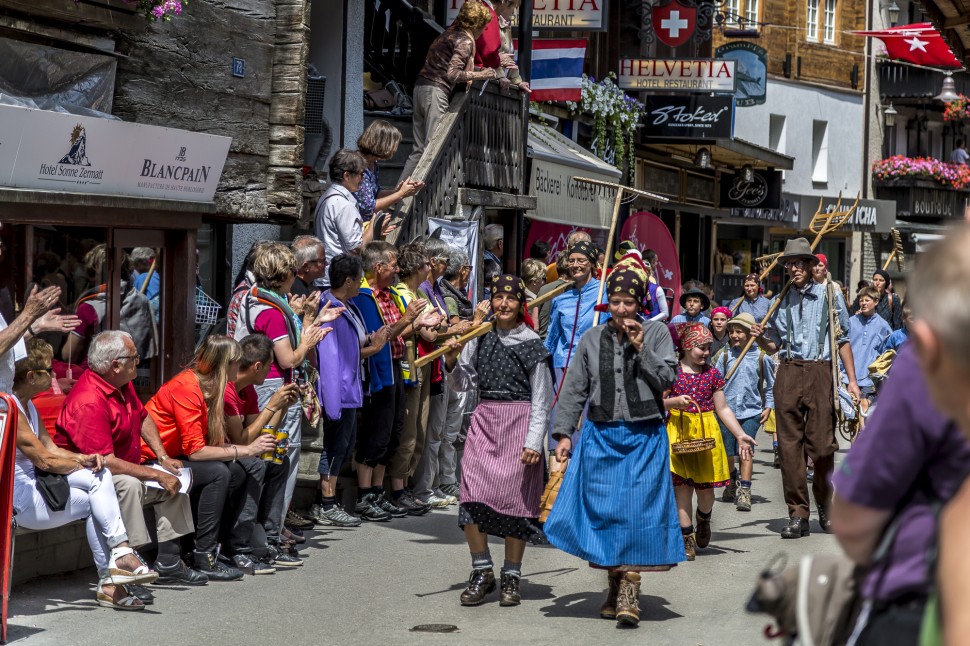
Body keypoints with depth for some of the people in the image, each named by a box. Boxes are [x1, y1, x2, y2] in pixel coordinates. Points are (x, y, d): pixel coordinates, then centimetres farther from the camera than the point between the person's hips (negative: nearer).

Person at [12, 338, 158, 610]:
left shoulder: (27, 404, 15)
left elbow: (50, 448, 15)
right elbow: (43, 460, -18)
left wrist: (83, 459, -4)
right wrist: (81, 464, -3)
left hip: (34, 485, 10)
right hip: (18, 503, -10)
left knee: (100, 475, -6)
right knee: (92, 502, -13)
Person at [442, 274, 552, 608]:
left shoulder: (532, 344, -2)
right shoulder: (479, 338, 8)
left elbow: (541, 400, -2)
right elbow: (463, 384, 13)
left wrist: (534, 442, -10)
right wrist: (452, 362, -6)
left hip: (519, 422, -3)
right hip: (484, 420, 3)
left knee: (514, 495, -2)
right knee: (472, 493, -8)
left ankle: (511, 577, 11)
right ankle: (482, 571, 6)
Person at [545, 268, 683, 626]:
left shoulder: (656, 332, 3)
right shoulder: (592, 338, 8)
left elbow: (665, 379, -5)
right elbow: (574, 389, 10)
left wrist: (641, 348, -13)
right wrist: (563, 432, 3)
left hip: (644, 438, -2)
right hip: (601, 436, 3)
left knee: (638, 512, -8)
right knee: (603, 510, 2)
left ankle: (629, 592, -6)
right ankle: (615, 586, 16)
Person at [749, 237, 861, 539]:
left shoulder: (829, 295, 8)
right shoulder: (782, 301, 15)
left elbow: (842, 340, 9)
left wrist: (851, 380, 3)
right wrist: (761, 339, -4)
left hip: (820, 373, -2)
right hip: (788, 374, 3)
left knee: (822, 444, -5)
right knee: (789, 445, -1)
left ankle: (825, 508, 14)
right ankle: (798, 514, 4)